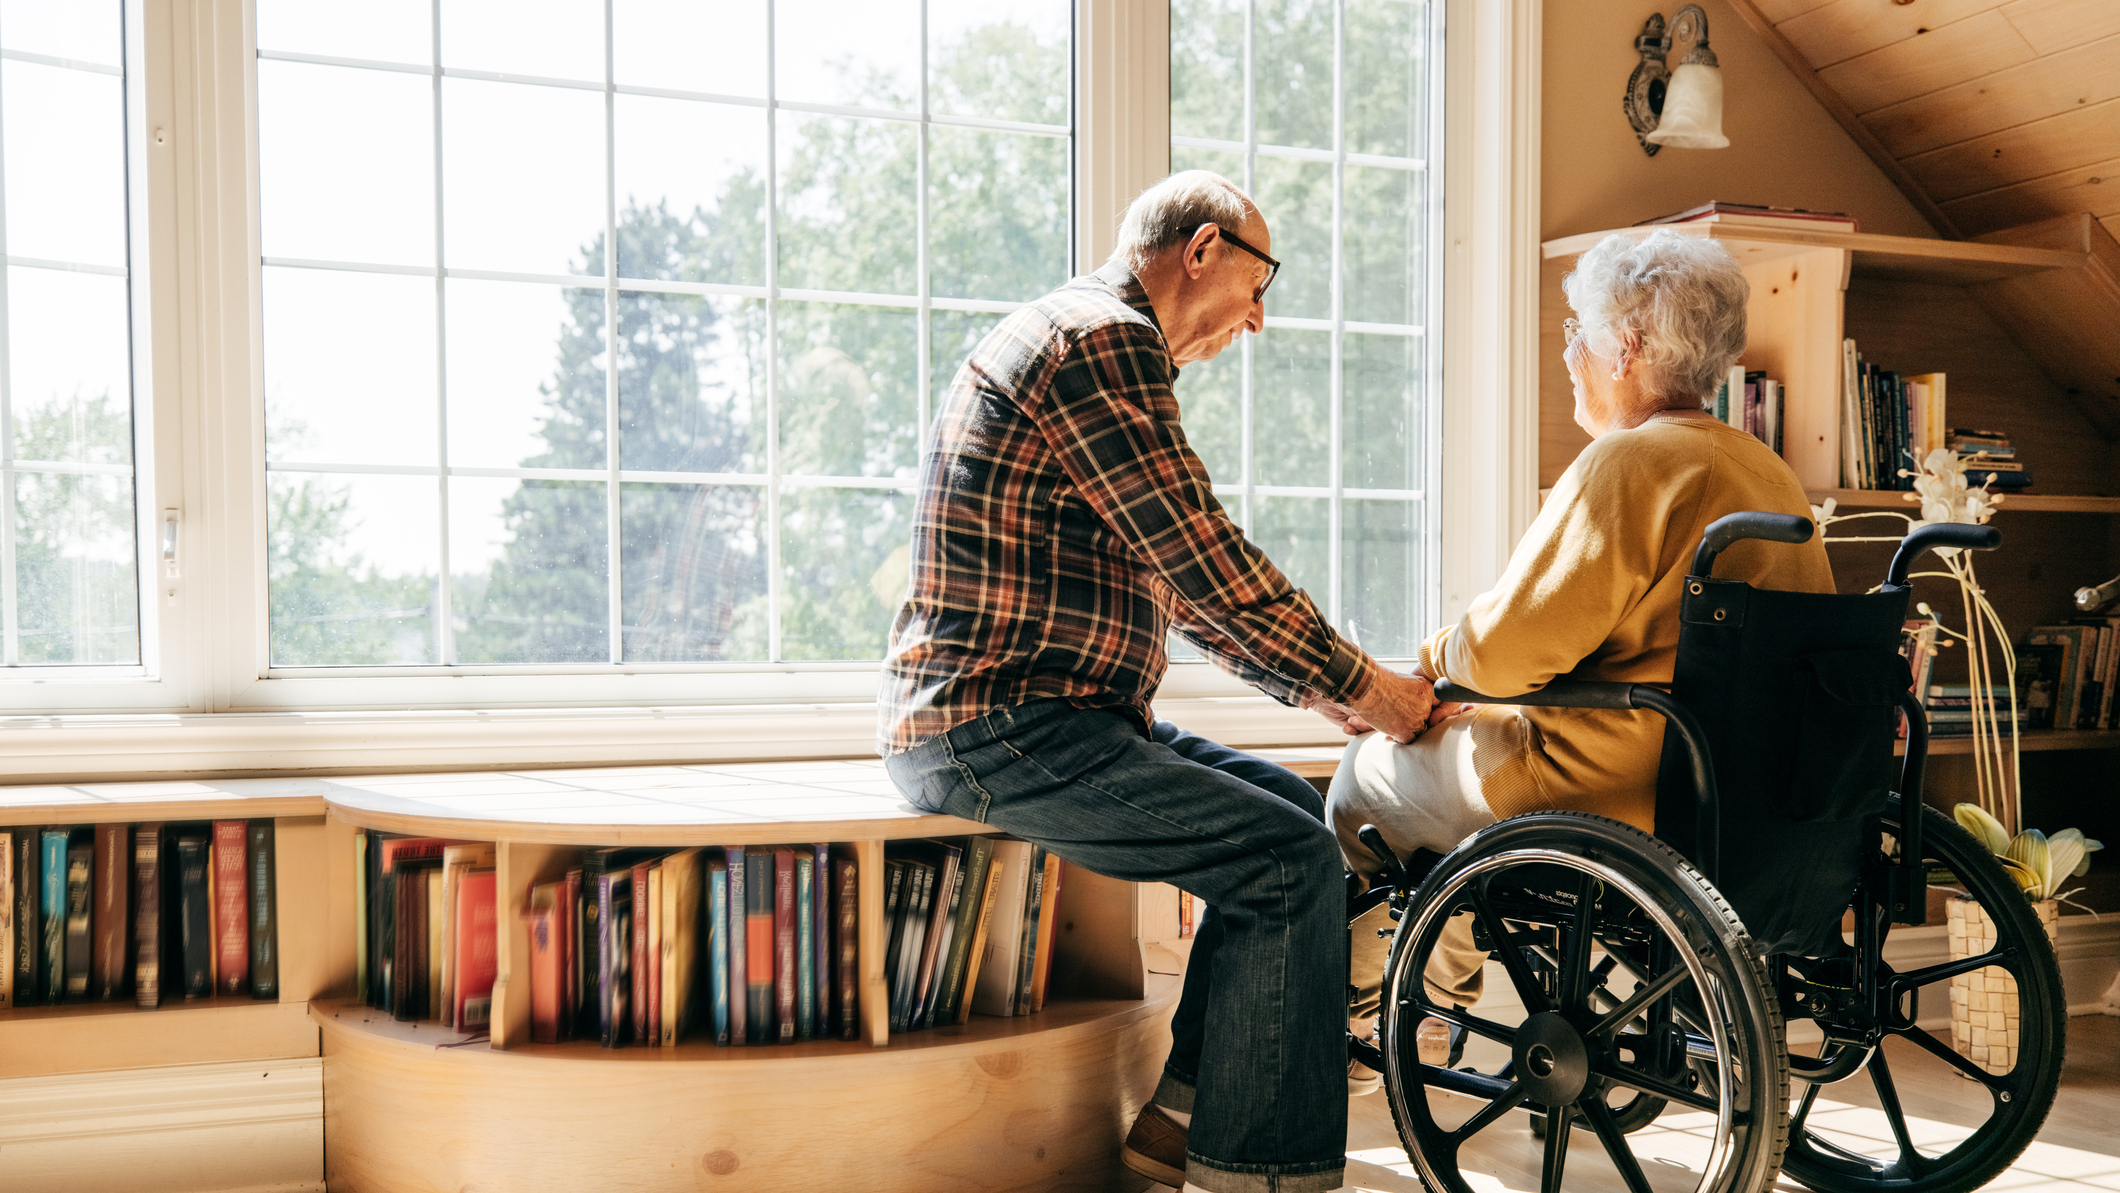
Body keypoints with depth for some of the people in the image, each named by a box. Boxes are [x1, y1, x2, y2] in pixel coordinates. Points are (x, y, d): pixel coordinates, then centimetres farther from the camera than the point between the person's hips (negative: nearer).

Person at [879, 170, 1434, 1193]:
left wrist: (1315, 685, 16)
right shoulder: (1104, 339, -12)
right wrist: (1358, 685, -4)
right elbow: (1206, 563, -16)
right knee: (1294, 862, -14)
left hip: (1031, 718, 11)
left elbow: (1173, 583, 23)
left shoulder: (1078, 335, 23)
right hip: (998, 731, -11)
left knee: (1290, 807, 11)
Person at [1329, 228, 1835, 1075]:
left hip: (1626, 799, -9)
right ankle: (1435, 1016, 38)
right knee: (1468, 729, 29)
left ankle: (1356, 1010, 33)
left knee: (1370, 773, 11)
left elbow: (1506, 650, -20)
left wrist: (1442, 656, 3)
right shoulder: (1768, 473, 10)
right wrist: (1470, 675, 13)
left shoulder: (1632, 460, -19)